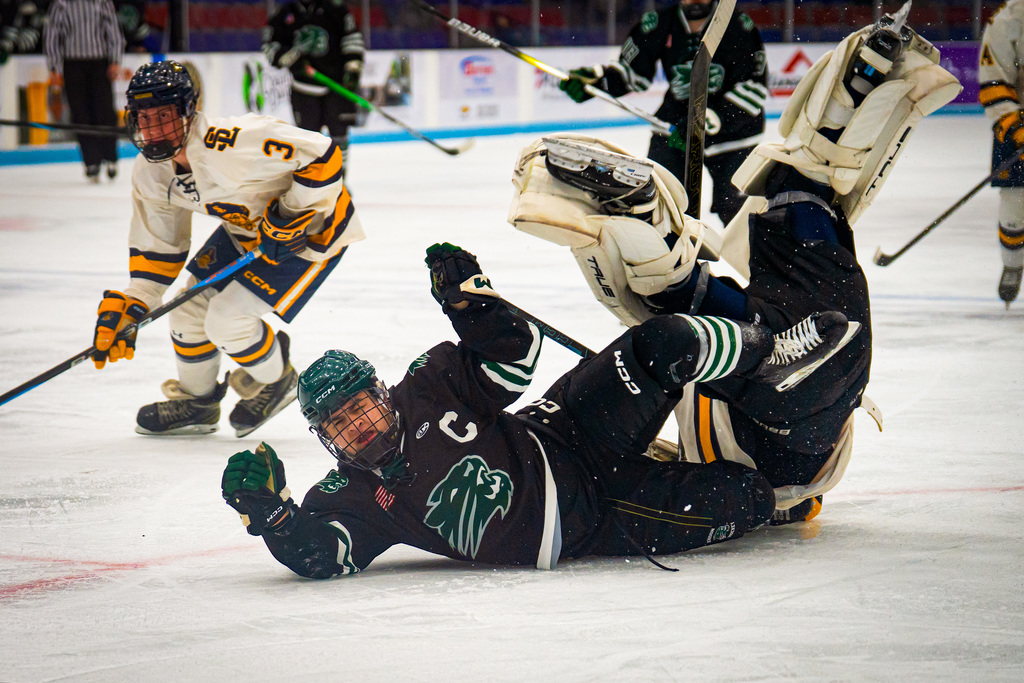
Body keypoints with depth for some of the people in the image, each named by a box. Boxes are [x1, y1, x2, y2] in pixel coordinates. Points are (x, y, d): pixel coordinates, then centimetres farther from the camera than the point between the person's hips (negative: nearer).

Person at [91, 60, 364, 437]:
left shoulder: (231, 144, -37)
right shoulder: (150, 173, -9)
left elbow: (322, 155, -35)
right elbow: (158, 242, 5)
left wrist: (291, 216, -27)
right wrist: (132, 306, -2)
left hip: (313, 226, -8)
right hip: (246, 227, 8)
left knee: (227, 320, -14)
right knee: (190, 309, 7)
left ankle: (275, 381, 16)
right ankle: (196, 400, 34)